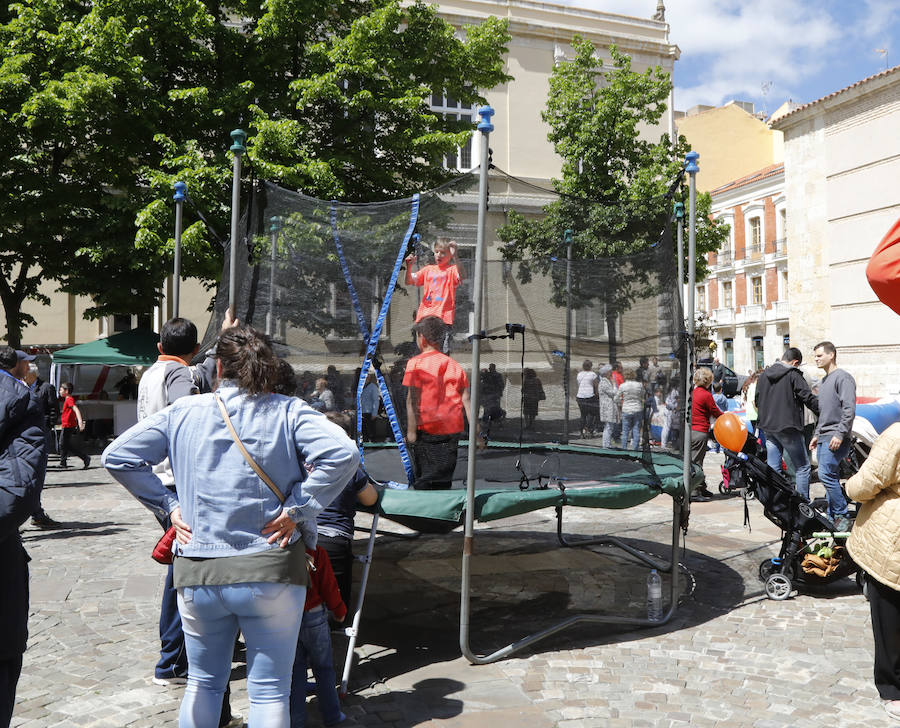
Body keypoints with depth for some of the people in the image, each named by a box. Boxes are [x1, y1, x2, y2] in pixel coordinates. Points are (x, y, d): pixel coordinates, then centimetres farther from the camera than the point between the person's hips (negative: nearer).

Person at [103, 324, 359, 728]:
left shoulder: (183, 411, 3)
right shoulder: (289, 411, -5)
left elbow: (117, 456, 3)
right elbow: (343, 453, -19)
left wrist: (168, 505, 4)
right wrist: (297, 509, -11)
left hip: (196, 574, 3)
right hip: (270, 573, -2)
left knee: (203, 682, 23)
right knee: (269, 690, 8)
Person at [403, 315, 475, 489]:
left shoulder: (415, 363, -4)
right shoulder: (454, 365, 11)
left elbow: (412, 399, -11)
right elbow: (466, 399, 8)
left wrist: (411, 430, -10)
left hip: (427, 430, -4)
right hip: (454, 429, 5)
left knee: (423, 481, 2)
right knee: (443, 481, 12)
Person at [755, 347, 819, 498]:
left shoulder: (763, 375, 11)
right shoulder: (793, 375, -9)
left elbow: (757, 401, 16)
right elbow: (808, 398, -12)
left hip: (768, 428, 6)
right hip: (788, 427, -6)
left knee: (772, 469, 10)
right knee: (802, 467, 3)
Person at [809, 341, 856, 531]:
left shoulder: (843, 377, -8)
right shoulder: (823, 381, 21)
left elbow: (849, 409, -16)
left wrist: (840, 433, -21)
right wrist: (817, 434, 23)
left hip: (836, 438, -9)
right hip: (823, 438, 9)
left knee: (826, 474, -16)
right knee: (830, 477, 8)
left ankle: (843, 516, -9)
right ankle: (833, 517, 11)